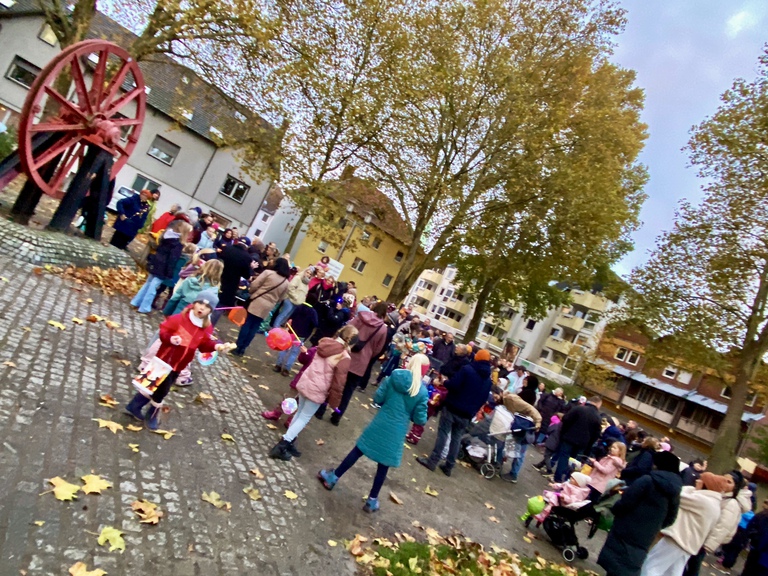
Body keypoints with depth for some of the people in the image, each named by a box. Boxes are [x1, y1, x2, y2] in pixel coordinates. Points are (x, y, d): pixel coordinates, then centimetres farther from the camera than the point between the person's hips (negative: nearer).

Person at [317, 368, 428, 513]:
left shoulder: (393, 378, -8)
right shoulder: (422, 392, -12)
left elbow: (377, 398, -4)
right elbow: (420, 419, -9)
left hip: (380, 424, 1)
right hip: (396, 433, -1)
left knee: (358, 451, 17)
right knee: (384, 466, 14)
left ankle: (332, 477, 29)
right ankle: (372, 501, 28)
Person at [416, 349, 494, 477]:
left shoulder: (467, 369, -12)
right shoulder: (488, 380, 8)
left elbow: (453, 385, -18)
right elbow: (484, 399, 14)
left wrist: (445, 382, 2)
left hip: (453, 408, -5)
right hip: (466, 414, 5)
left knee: (443, 433, 1)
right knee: (456, 438, 13)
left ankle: (432, 461, 1)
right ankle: (449, 466, 16)